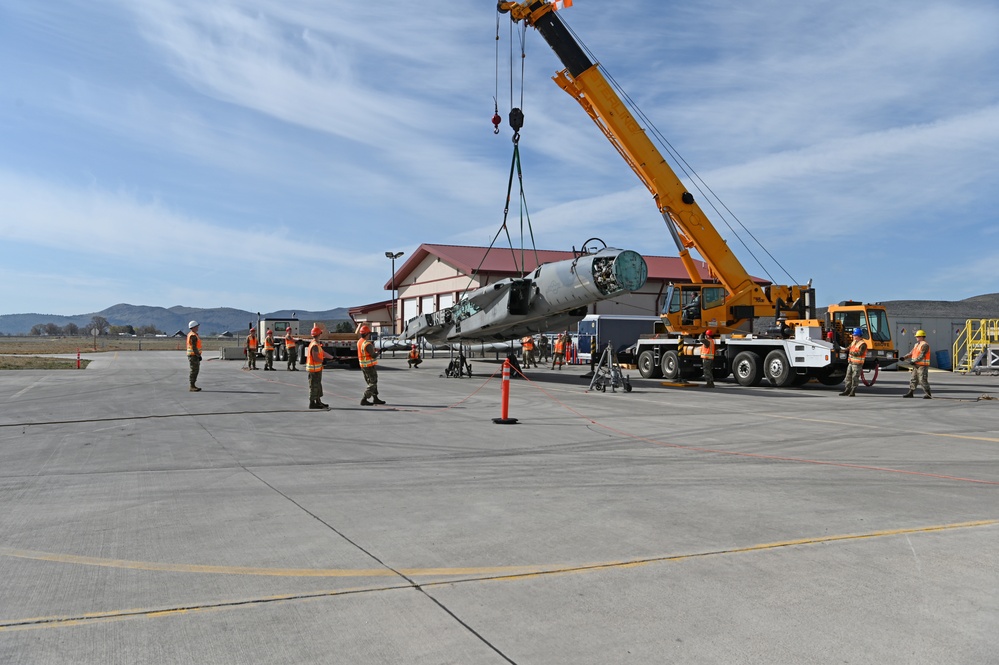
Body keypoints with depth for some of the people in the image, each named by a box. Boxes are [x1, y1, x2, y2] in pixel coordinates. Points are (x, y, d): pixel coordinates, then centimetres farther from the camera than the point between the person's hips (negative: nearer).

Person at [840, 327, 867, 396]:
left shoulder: (863, 344, -12)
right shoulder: (853, 342, 15)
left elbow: (860, 353, -22)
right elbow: (849, 349, 23)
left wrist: (851, 353, -17)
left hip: (857, 364, -8)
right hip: (851, 362, 8)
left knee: (855, 378, -6)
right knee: (848, 377, 10)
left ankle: (853, 392, -1)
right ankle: (847, 390, 17)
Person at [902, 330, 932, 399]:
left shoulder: (925, 345, -13)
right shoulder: (917, 344, 17)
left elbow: (922, 355, -23)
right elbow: (911, 353, 17)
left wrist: (914, 361, -32)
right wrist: (904, 357, 4)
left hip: (922, 366, -9)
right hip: (916, 366, 9)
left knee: (923, 380, -11)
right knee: (913, 379, 11)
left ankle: (929, 395, -7)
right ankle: (910, 393, 17)